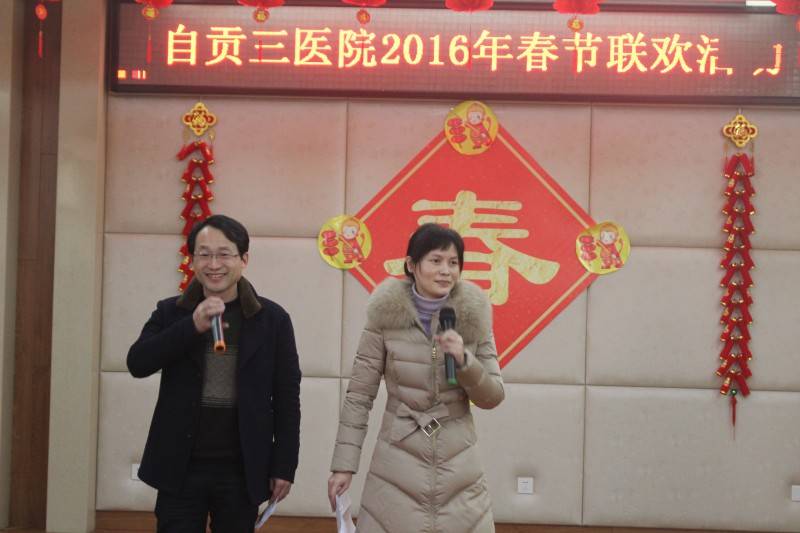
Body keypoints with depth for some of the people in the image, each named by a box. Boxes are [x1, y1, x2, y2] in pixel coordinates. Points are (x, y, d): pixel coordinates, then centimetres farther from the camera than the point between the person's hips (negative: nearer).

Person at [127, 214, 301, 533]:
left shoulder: (272, 319, 1)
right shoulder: (170, 313, 5)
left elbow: (287, 398, 2)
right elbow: (137, 364, -10)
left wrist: (284, 466, -1)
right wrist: (193, 326, -20)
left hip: (241, 471, 0)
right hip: (180, 469, 1)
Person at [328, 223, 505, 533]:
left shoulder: (474, 315, -2)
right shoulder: (386, 313, -6)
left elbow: (493, 397, 3)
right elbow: (359, 394, -1)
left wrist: (464, 360, -15)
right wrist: (344, 464, -4)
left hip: (458, 468, 1)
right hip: (396, 465, -1)